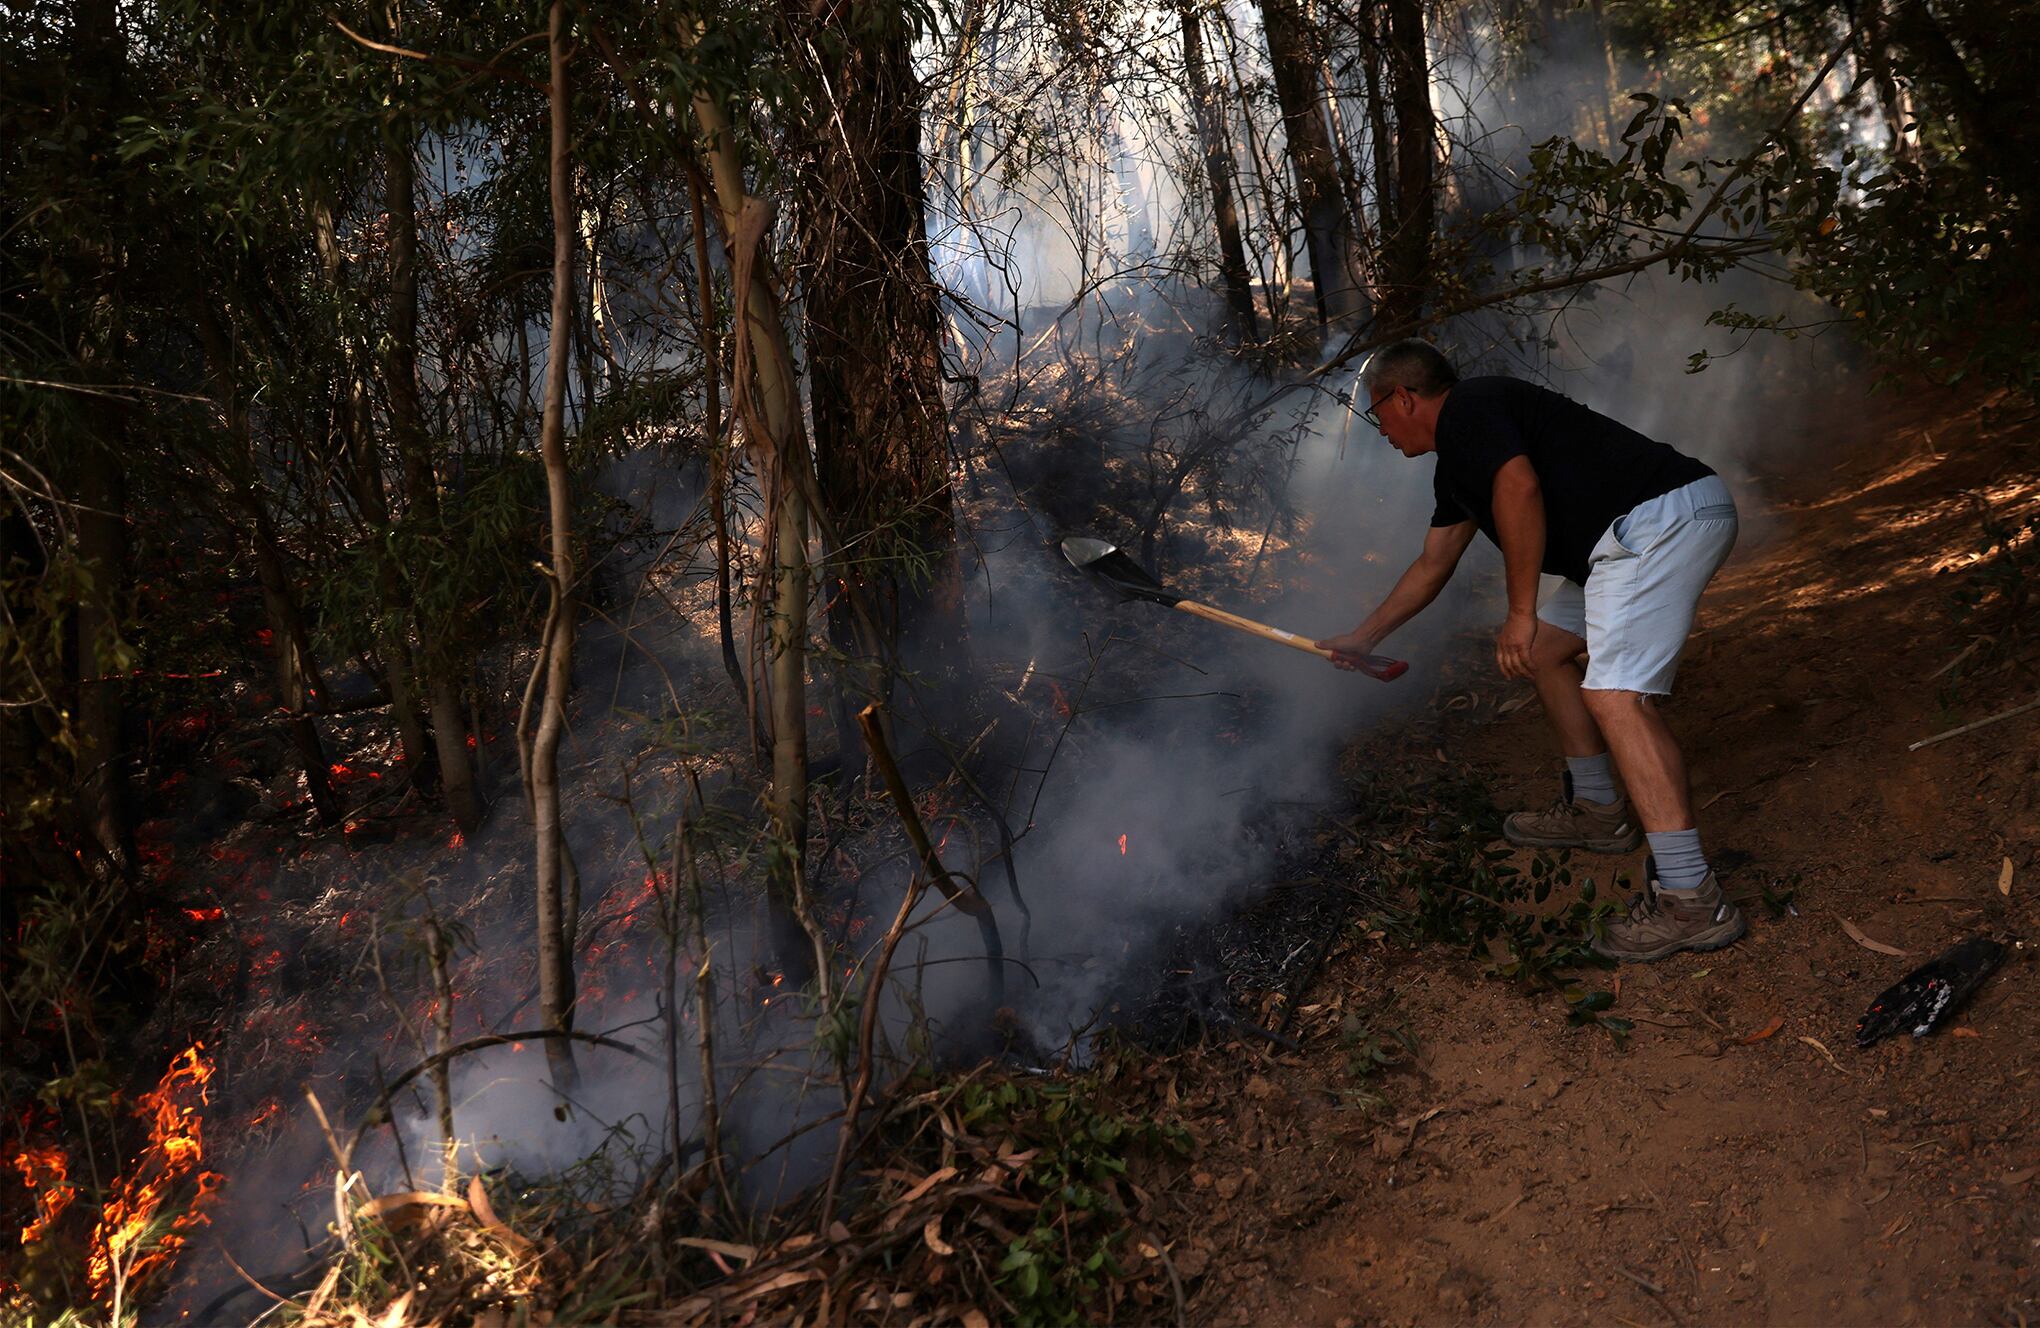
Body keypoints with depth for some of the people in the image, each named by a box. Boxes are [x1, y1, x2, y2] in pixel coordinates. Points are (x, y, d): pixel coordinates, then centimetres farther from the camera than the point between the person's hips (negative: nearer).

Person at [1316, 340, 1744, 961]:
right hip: (1635, 537, 11)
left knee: (1615, 694, -21)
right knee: (1545, 648, 22)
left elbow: (1519, 488, -20)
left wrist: (1521, 612, -14)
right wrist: (1364, 637, 43)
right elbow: (1432, 565, 35)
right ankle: (1597, 810, 30)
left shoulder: (1466, 410, -5)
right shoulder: (1456, 465, 25)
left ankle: (1691, 900, -24)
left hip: (1665, 515, -11)